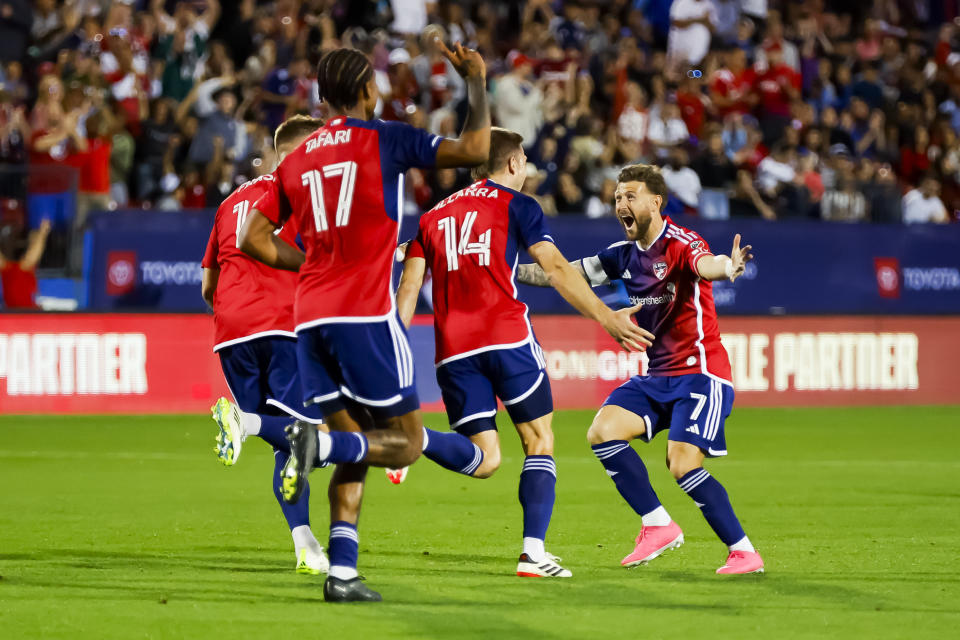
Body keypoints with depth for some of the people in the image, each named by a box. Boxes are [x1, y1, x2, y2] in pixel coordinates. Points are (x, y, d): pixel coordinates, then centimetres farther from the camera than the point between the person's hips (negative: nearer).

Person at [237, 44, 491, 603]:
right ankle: (320, 444, -25)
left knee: (356, 453, 11)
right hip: (365, 315, -6)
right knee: (405, 443, 2)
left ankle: (341, 573, -2)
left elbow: (253, 238, 15)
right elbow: (474, 151, -9)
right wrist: (478, 84, 4)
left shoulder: (298, 160, 15)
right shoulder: (385, 140, -1)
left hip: (311, 319, 6)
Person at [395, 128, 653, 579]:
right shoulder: (516, 205, 9)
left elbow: (408, 288, 13)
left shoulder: (433, 216, 22)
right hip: (505, 336, -4)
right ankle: (533, 552, -5)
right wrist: (606, 317, 0)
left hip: (452, 347, 4)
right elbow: (556, 270, 0)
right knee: (540, 443, 7)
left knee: (483, 460, 2)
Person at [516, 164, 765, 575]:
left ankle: (744, 552, -8)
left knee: (682, 464, -20)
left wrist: (728, 266, -62)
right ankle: (658, 526, -2)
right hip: (657, 375, 8)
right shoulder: (625, 255, 9)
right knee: (602, 432, -11)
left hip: (699, 373, -8)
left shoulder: (680, 244, -14)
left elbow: (704, 264, -38)